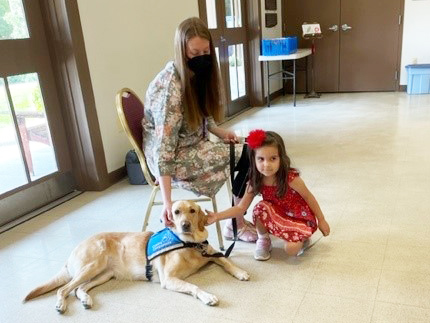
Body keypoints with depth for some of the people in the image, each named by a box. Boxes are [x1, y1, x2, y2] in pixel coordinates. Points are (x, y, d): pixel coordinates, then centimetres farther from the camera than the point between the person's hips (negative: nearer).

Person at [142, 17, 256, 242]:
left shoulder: (196, 74, 1)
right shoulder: (169, 87, -26)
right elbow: (164, 148, -29)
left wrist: (220, 132, -5)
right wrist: (167, 202, -31)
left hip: (194, 145, 8)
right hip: (175, 156, -8)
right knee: (248, 158, -15)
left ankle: (238, 220, 7)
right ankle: (235, 224, 4)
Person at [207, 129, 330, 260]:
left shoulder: (291, 178, -29)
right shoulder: (255, 182, -17)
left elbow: (309, 198, -13)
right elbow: (241, 207, -13)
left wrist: (321, 220, -3)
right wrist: (217, 216, -26)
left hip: (301, 218, -3)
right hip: (279, 216, 4)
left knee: (291, 249, -24)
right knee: (260, 208, -27)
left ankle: (303, 237, 11)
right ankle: (263, 240, 0)